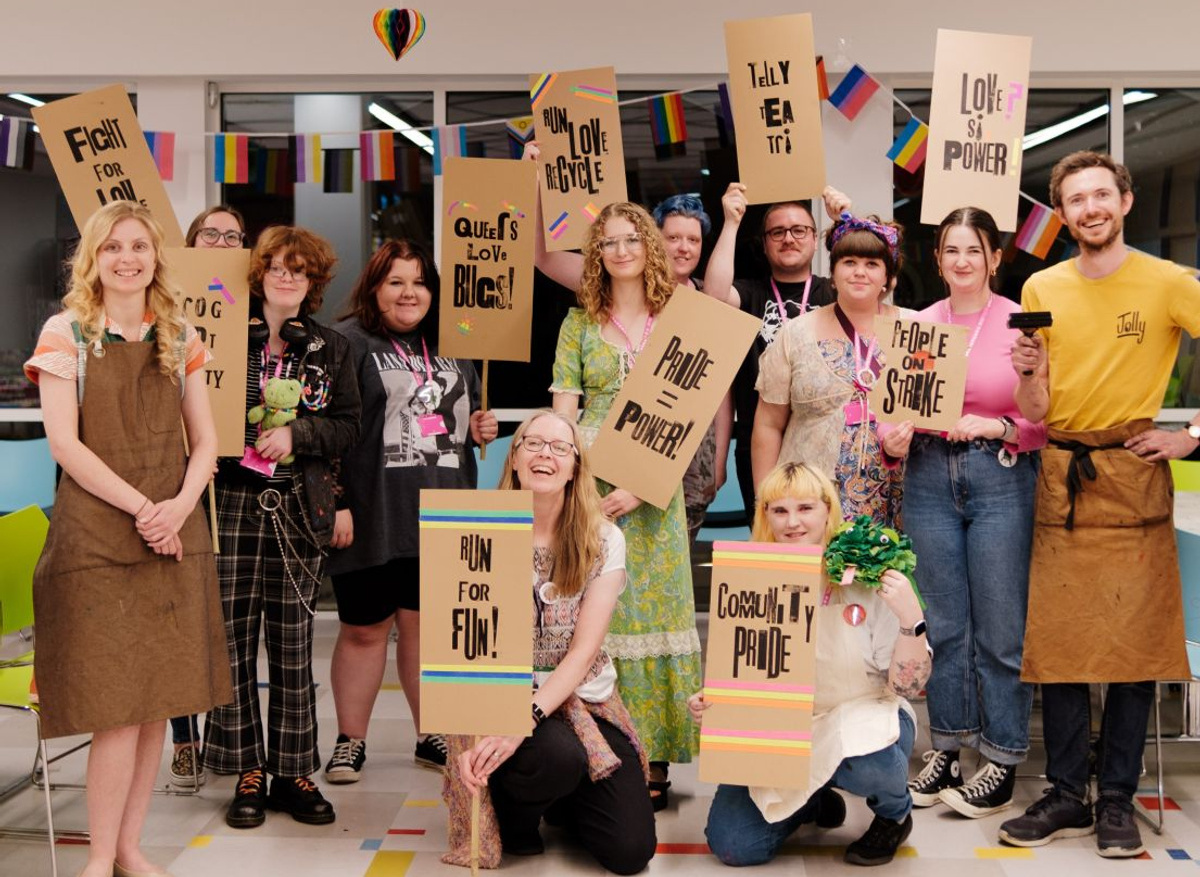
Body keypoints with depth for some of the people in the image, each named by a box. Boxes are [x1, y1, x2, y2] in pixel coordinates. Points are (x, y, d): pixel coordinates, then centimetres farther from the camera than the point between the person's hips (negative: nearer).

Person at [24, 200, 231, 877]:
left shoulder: (181, 337, 12)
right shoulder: (67, 333, 1)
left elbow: (205, 441, 10)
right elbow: (64, 443, -7)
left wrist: (178, 506, -8)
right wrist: (141, 507, -13)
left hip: (173, 534, 4)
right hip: (97, 536, -4)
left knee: (160, 701, 5)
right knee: (117, 705, -6)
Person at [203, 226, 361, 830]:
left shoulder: (331, 348, 11)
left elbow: (348, 425, 6)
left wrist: (297, 432, -10)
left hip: (299, 508, 1)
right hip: (233, 501, -1)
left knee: (292, 642, 4)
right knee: (234, 639, 0)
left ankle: (293, 772, 13)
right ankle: (247, 773, 11)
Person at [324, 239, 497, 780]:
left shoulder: (450, 349, 16)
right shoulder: (348, 343, -6)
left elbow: (464, 414, 31)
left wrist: (478, 430, 8)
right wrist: (335, 503, -18)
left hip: (439, 515, 5)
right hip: (373, 517, -5)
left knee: (426, 623, 11)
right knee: (364, 629, 5)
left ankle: (432, 736, 23)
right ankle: (350, 741, 19)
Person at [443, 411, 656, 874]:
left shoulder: (603, 541, -3)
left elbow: (584, 650, -10)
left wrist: (526, 718, -24)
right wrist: (469, 735, -22)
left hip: (584, 700, 2)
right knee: (559, 757, -36)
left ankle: (557, 800, 21)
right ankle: (512, 807, 1)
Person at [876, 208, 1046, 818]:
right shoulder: (916, 325, 8)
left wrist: (994, 427, -17)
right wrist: (893, 440, -9)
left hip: (1002, 479, -3)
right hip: (929, 477, 3)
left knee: (1000, 626, 1)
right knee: (943, 623, 10)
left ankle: (1003, 759, 14)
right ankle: (947, 746, 24)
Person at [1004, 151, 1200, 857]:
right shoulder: (1042, 289, 8)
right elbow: (1035, 411, 7)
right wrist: (1031, 373, -14)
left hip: (1134, 477, -3)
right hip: (1061, 479, 3)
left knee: (1136, 641, 1)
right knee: (1058, 640, 4)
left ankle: (1118, 800, 12)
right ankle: (1068, 796, 15)